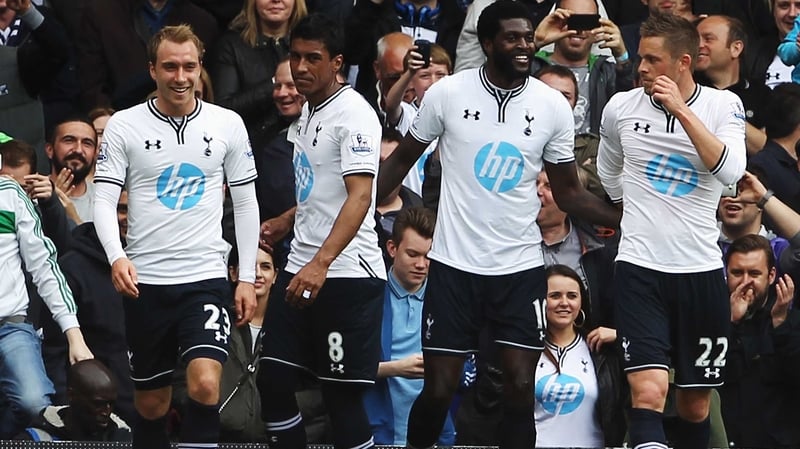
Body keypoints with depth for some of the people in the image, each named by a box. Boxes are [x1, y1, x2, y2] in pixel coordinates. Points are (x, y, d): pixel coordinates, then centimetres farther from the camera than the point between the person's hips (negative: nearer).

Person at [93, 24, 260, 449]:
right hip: (144, 281, 1)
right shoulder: (124, 125, -1)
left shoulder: (227, 124, 2)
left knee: (205, 385, -21)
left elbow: (245, 203, 9)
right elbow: (104, 200, -4)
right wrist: (116, 257, -22)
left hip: (206, 277, -1)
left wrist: (247, 278, 5)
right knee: (151, 404, 9)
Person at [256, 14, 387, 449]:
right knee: (272, 381, 3)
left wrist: (322, 263, -33)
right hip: (301, 267, 9)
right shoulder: (309, 111, 15)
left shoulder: (354, 114, -12)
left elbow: (360, 196, -23)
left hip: (346, 273, -9)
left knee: (341, 394, -6)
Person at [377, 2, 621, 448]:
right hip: (455, 263, -1)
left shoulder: (554, 106, -2)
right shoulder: (448, 93, -6)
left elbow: (569, 192, 6)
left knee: (521, 388, -3)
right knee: (439, 390, 0)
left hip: (521, 267, 1)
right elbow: (402, 161, 5)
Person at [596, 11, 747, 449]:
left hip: (701, 270, 1)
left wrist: (680, 109, -20)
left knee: (695, 404, 10)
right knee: (648, 392, -19)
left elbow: (730, 170, -18)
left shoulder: (723, 105, -1)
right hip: (640, 268, -1)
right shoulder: (621, 107, 3)